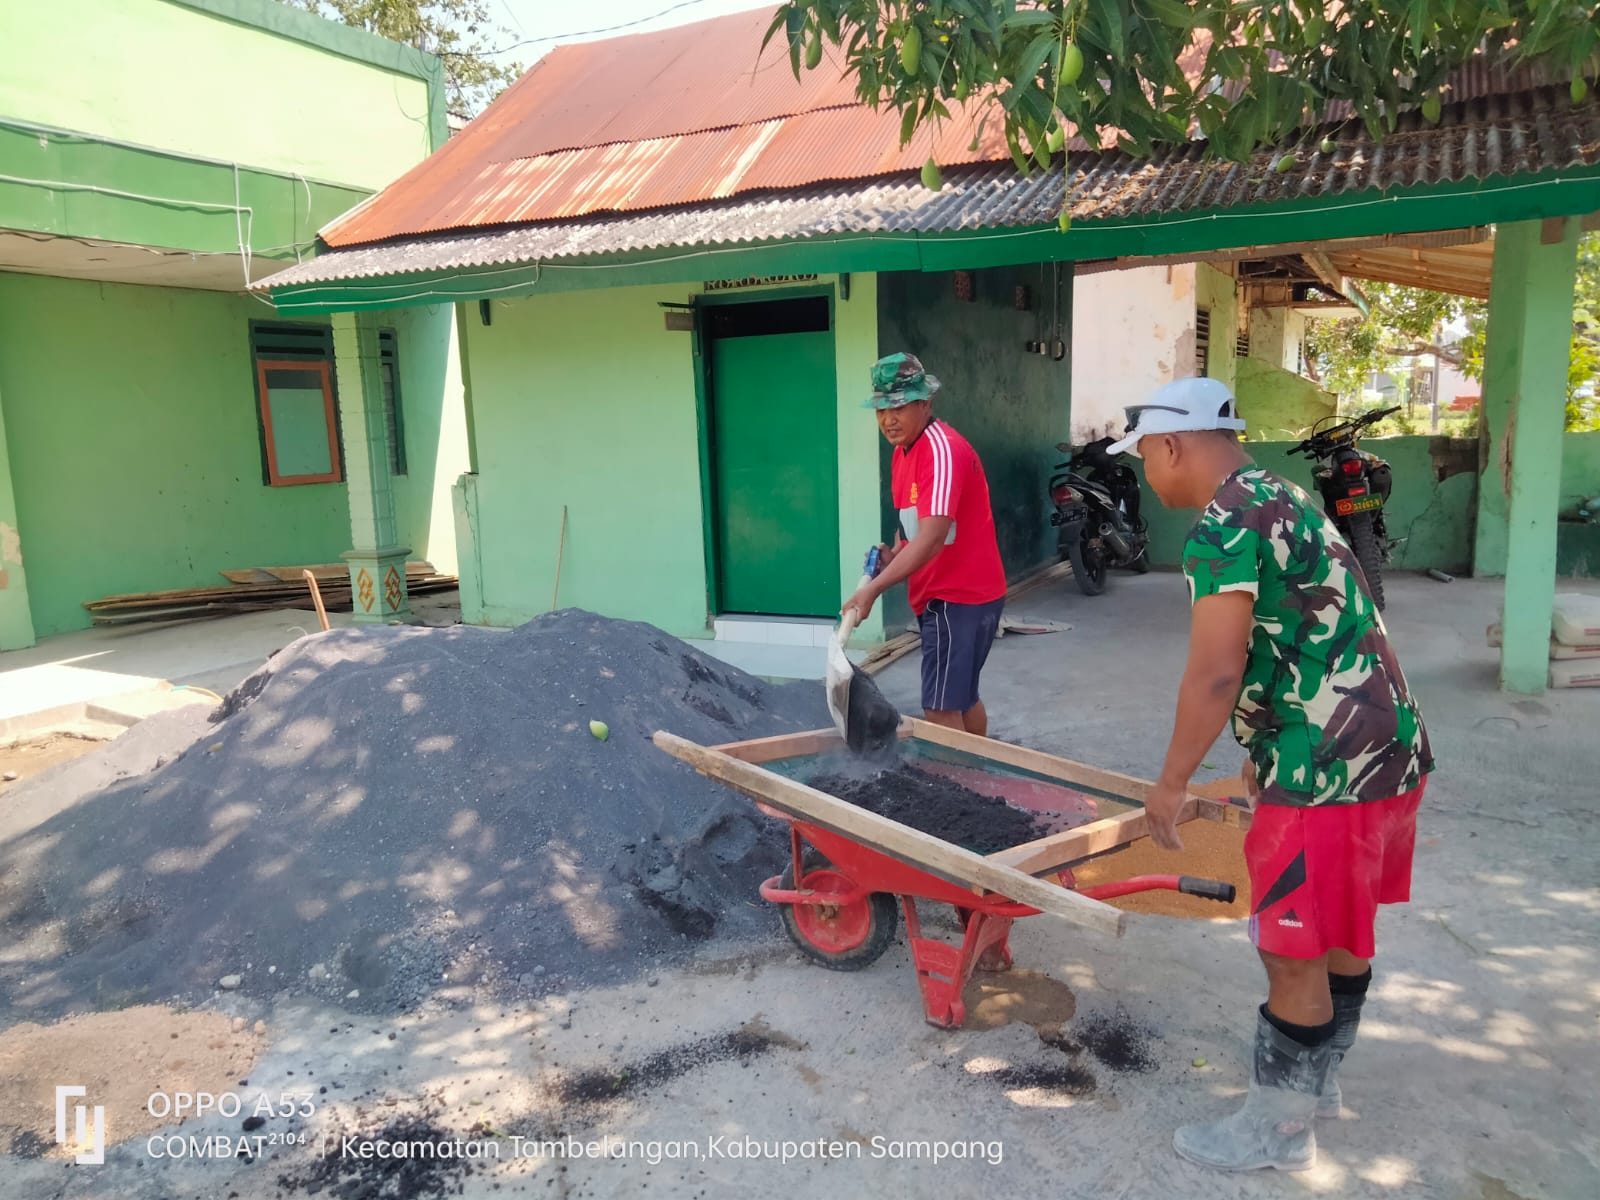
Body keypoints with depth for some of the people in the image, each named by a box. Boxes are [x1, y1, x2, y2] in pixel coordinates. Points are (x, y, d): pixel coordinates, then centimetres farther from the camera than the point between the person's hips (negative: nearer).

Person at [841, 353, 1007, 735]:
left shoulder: (942, 450, -22)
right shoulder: (904, 450, 10)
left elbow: (932, 538, -31)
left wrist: (872, 589, -34)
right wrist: (895, 554, -1)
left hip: (961, 597, -10)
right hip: (939, 595, 10)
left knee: (941, 710, -10)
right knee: (962, 696, 20)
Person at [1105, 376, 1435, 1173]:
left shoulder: (1224, 526, -18)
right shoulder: (1279, 499, 14)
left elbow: (1215, 675, -23)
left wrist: (1171, 784, -11)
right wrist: (1266, 755, 26)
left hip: (1331, 771, -10)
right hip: (1382, 748, 10)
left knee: (1294, 954, 4)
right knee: (1340, 934, 22)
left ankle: (1278, 1129, 21)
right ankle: (1316, 1083, 40)